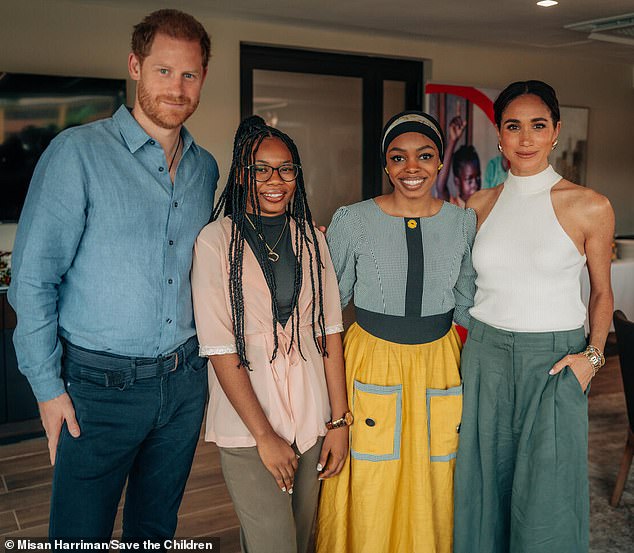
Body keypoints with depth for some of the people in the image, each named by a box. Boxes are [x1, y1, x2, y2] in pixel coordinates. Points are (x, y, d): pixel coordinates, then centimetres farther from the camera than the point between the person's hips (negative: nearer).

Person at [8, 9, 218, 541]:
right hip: (100, 384, -4)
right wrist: (48, 386, -10)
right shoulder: (78, 153, -11)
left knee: (158, 528, 21)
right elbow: (33, 278, -11)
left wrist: (208, 357, 10)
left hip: (185, 380, 5)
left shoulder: (205, 168, 5)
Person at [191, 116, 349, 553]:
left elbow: (329, 331, 5)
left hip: (312, 418, 4)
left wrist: (339, 420, 1)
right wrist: (265, 435, -12)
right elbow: (220, 348, -11)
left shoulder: (311, 237, 6)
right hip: (247, 425, -4)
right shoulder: (216, 240, -8)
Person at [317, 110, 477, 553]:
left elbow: (466, 305, 12)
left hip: (439, 363, 2)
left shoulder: (463, 222, 0)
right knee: (368, 493, 7)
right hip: (371, 361, -2)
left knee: (430, 491, 14)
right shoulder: (352, 221, -8)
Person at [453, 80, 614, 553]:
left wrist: (593, 353, -6)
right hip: (486, 355, 3)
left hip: (555, 360, -3)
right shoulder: (480, 205, 4)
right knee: (484, 487, 13)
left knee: (546, 497, 5)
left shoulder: (589, 206, -4)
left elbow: (602, 289, 6)